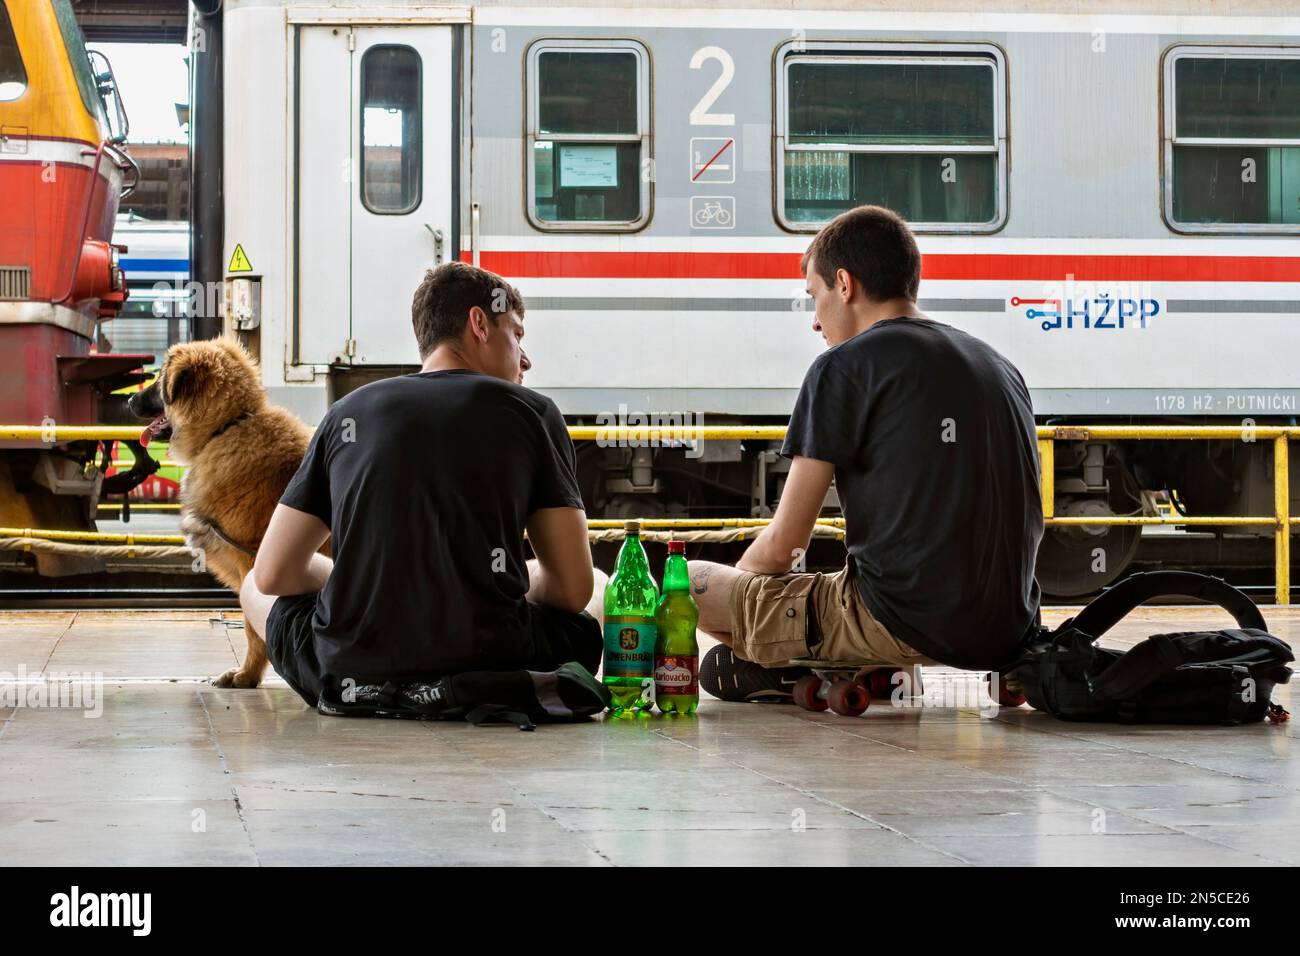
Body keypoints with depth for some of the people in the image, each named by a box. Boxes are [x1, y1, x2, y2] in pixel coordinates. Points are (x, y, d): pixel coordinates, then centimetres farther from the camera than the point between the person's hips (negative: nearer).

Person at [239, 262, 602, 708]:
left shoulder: (348, 411, 10)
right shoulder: (531, 412, 4)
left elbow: (273, 574, 11)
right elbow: (573, 589, 2)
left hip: (350, 677, 2)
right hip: (491, 677, -1)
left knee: (256, 587, 32)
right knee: (597, 596, 28)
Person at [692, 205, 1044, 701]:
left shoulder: (844, 367, -5)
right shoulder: (1000, 367, 15)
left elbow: (782, 545, -5)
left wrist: (733, 585, 16)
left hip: (905, 625, -7)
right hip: (1008, 629, 7)